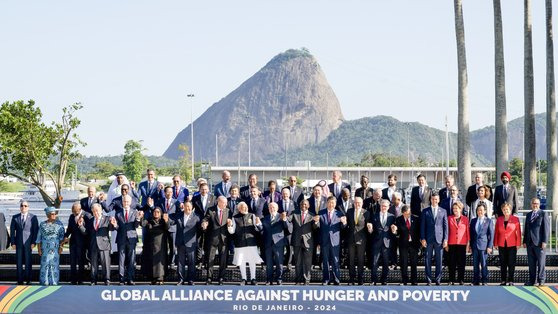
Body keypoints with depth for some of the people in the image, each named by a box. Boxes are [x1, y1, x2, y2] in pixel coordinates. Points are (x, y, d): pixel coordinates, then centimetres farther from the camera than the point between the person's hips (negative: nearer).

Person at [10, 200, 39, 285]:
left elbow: (36, 230, 1)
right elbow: (12, 230, 7)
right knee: (19, 262, 2)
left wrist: (33, 242, -7)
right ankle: (20, 280, 7)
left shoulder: (33, 217, 3)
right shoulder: (15, 217, 8)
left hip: (28, 243, -2)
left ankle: (28, 280, 6)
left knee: (28, 262, -1)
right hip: (18, 243, 2)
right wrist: (13, 243, -1)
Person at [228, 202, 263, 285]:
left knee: (252, 262, 2)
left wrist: (257, 223, -16)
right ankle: (243, 279, 16)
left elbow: (258, 229, 4)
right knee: (241, 262, 5)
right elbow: (232, 231, 3)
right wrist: (229, 225, -16)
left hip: (251, 242, 0)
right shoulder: (235, 218, 5)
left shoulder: (252, 216, 6)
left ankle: (253, 279, 11)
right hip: (240, 243, 0)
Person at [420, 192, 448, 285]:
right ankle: (428, 280, 6)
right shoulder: (425, 211, 8)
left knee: (439, 260, 1)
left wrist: (445, 239, 0)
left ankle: (438, 279, 8)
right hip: (428, 239, 0)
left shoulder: (443, 211, 9)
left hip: (439, 239, 0)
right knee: (428, 260, 0)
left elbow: (445, 226, 7)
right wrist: (423, 238, -3)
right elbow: (422, 226, 6)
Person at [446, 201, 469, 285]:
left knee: (461, 263, 1)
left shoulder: (465, 219, 4)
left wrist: (468, 244, 2)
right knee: (452, 263, 1)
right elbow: (447, 231, 7)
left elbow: (468, 232, 6)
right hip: (452, 244, 1)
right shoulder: (449, 218, 6)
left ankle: (461, 280, 7)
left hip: (462, 244, -1)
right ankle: (452, 280, 6)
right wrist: (446, 244, 3)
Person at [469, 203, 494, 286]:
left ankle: (484, 281, 5)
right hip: (475, 245, 4)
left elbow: (491, 234, -2)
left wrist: (490, 246, -8)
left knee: (484, 264, -3)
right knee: (475, 264, 6)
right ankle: (476, 281, 12)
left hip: (484, 245, -4)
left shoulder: (489, 221, 0)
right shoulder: (473, 221, 12)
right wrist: (470, 245, 9)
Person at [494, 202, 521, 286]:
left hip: (512, 245, -3)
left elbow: (518, 232, -1)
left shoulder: (515, 219, 0)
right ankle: (503, 281, 10)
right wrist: (495, 243, 4)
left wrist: (518, 244, -7)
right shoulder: (499, 219, 8)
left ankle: (510, 281, 2)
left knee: (511, 263, -2)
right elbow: (496, 232, 9)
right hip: (502, 245, 3)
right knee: (503, 263, 5)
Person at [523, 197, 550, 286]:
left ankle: (541, 280, 5)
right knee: (531, 263, 7)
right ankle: (532, 280, 12)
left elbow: (546, 229, -6)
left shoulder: (543, 214, -2)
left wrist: (544, 241, -13)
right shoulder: (528, 215, 16)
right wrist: (524, 241, 12)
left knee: (541, 262, -2)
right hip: (530, 242, 5)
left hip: (539, 242, -5)